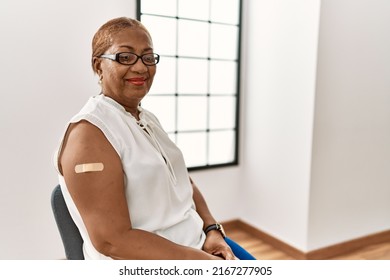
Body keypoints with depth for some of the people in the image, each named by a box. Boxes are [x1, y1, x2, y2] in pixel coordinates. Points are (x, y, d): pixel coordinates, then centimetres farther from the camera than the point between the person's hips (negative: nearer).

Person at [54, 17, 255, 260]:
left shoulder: (148, 119, 10)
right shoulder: (89, 131, -16)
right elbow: (112, 240, -21)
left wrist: (212, 229, -5)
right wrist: (205, 261, -19)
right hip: (146, 262, -7)